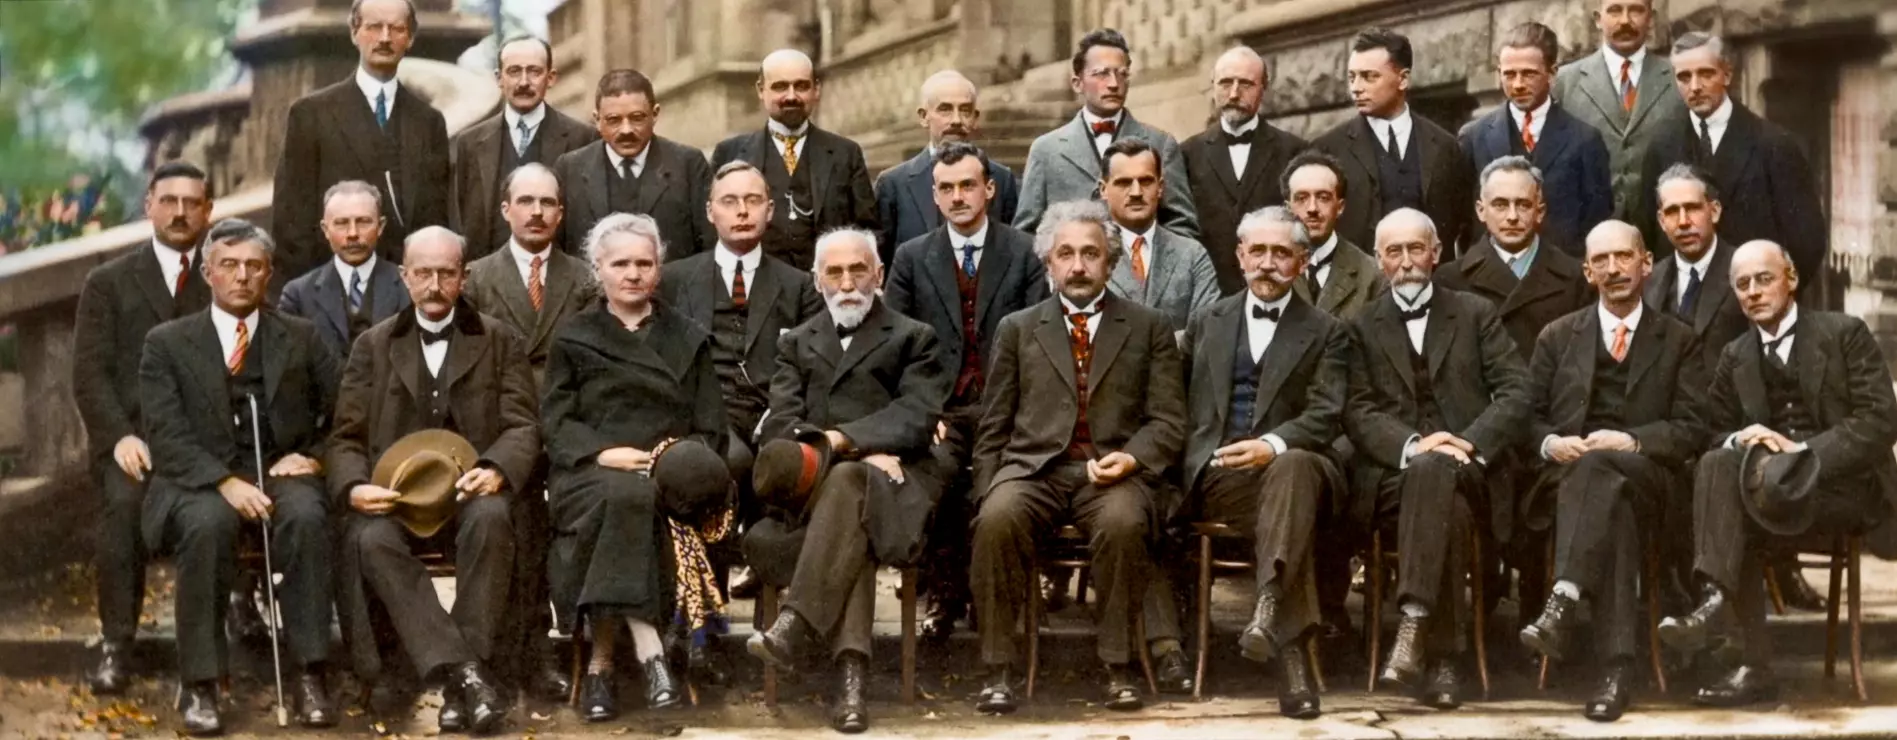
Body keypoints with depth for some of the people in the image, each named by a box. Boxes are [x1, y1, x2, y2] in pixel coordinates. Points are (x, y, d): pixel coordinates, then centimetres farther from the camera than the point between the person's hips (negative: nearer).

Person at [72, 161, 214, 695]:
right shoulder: (108, 283, 15)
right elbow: (90, 374, 6)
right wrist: (121, 436, -12)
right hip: (131, 438, 0)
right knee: (125, 501, -33)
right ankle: (115, 646, -28)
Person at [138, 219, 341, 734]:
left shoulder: (301, 338, 16)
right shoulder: (166, 343, 9)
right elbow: (168, 436, -2)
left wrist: (315, 456, -6)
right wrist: (225, 482, -18)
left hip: (281, 473, 1)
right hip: (198, 484, -1)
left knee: (305, 516, -34)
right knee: (209, 524, -37)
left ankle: (308, 677, -31)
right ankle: (200, 685, -29)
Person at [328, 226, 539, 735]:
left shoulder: (501, 341, 13)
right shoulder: (373, 345, 16)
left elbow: (522, 426, 4)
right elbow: (346, 437, 11)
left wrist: (496, 470, -19)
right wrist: (354, 486, -12)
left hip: (470, 492, -1)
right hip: (395, 496, 1)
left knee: (491, 517, -37)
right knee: (372, 538, -34)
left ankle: (460, 677, -36)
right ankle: (463, 671, -41)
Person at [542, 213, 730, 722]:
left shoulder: (688, 341, 22)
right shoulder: (573, 340, 19)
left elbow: (710, 429, 14)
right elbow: (556, 421, 8)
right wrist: (602, 452, -12)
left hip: (669, 474, 1)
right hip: (591, 473, -1)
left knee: (634, 499, -36)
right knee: (624, 496, -38)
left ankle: (601, 663, -36)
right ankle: (649, 654, -45)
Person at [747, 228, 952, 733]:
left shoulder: (914, 339, 16)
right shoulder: (796, 344, 24)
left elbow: (916, 419, -1)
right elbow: (780, 424, 7)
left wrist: (843, 439, -15)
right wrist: (865, 449, -9)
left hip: (894, 482, -1)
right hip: (813, 478, 1)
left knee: (850, 480, -38)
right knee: (854, 512, -36)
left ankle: (793, 625, -49)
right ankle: (852, 671, -49)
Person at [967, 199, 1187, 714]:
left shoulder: (1149, 329, 15)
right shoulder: (1018, 329, 19)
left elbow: (1168, 421, 8)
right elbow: (994, 429, 16)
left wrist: (1133, 458, -13)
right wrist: (985, 495, 2)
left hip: (1114, 469, -1)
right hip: (1033, 467, 1)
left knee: (1123, 521, -36)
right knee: (997, 519, -33)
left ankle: (1117, 667, -23)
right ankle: (997, 671, -25)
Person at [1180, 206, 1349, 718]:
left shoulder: (1326, 333, 13)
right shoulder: (1207, 324, 22)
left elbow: (1326, 415, -1)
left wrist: (1273, 445, -20)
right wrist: (1200, 457, 1)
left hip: (1290, 464, 0)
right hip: (1217, 474, 1)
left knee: (1293, 467, -39)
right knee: (1284, 498, -34)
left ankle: (1268, 612, -53)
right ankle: (1291, 652, -42)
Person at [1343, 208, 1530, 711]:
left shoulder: (1476, 315, 16)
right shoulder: (1363, 327, 17)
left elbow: (1515, 395, 5)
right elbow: (1358, 412, 4)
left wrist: (1470, 444, -13)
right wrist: (1412, 444, -16)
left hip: (1468, 473, 0)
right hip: (1391, 473, 0)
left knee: (1434, 473, -38)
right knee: (1447, 511, -36)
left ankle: (1413, 628, -45)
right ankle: (1443, 658, -37)